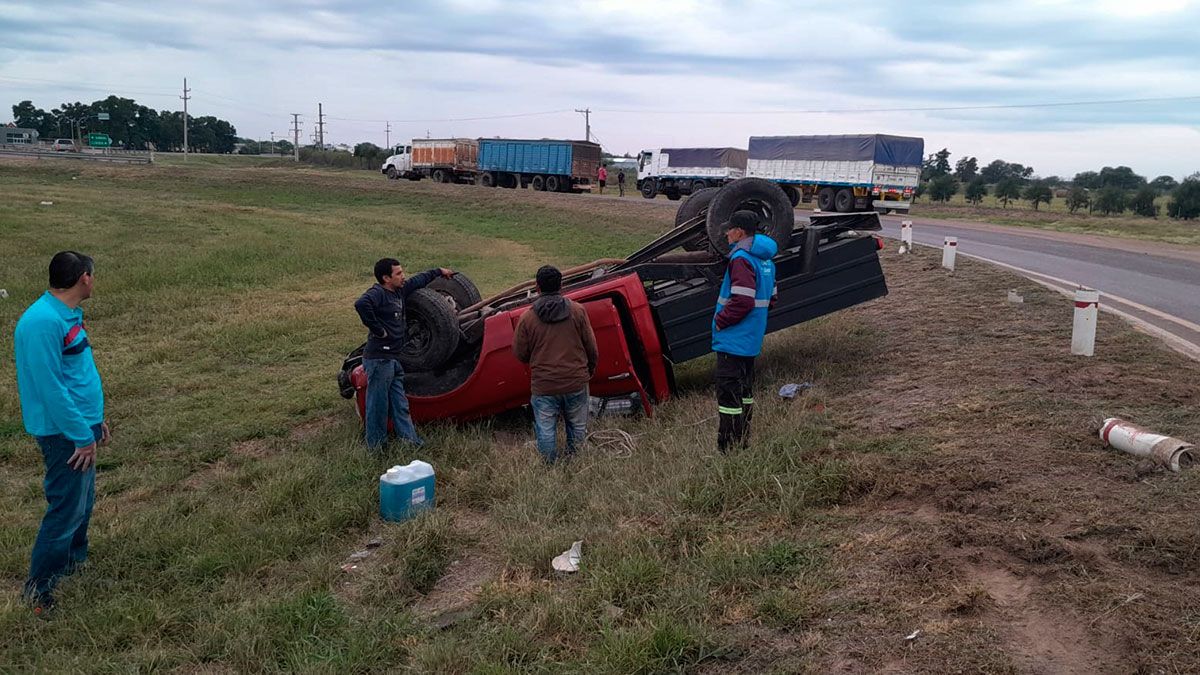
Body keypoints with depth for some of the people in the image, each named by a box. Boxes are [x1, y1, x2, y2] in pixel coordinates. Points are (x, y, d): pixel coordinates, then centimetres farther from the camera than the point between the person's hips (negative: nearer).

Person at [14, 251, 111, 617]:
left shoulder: (69, 314, 7)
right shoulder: (44, 322, -24)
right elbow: (50, 387, -24)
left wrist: (95, 419, 20)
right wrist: (82, 435, -19)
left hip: (81, 424, 10)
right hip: (64, 432, -10)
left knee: (83, 501, 21)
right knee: (67, 508, -2)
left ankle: (74, 561, 38)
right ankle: (39, 588, 12)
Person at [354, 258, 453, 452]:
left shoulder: (399, 291, 13)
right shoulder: (377, 293, -14)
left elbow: (418, 281, 30)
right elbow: (361, 304, -35)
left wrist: (439, 271, 43)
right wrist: (377, 329, -27)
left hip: (393, 359, 9)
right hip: (379, 358, -9)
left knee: (400, 404, 14)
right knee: (378, 405, 0)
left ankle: (409, 440, 22)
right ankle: (376, 447, 11)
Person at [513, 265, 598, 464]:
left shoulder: (527, 318, -8)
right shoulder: (578, 311, -6)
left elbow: (520, 353, -2)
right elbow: (591, 346, 0)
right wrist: (591, 368, 19)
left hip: (543, 386, -1)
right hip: (576, 382, 1)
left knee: (546, 431, 14)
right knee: (577, 426, 20)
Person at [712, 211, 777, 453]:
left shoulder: (741, 259, -17)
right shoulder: (765, 260, 14)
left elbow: (743, 300, -26)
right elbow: (770, 298, 20)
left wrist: (720, 320, -14)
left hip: (733, 339, -10)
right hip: (751, 339, 10)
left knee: (728, 392, -7)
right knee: (744, 390, 18)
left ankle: (729, 449, -4)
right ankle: (743, 441, 28)